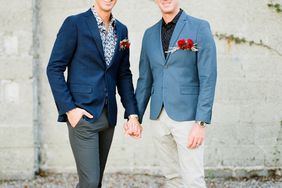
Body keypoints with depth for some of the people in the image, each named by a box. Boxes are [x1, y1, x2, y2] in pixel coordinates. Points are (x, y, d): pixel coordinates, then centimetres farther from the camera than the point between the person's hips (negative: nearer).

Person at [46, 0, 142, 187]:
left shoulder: (121, 30, 12)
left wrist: (132, 113, 6)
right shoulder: (74, 24, -6)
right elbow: (54, 68, -7)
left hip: (108, 116, 6)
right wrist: (69, 108, -14)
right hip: (82, 115, -6)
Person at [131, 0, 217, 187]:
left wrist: (201, 123, -17)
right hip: (159, 117, 5)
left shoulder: (199, 27, -6)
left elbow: (208, 78, -11)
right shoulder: (150, 34, 11)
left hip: (187, 116, -5)